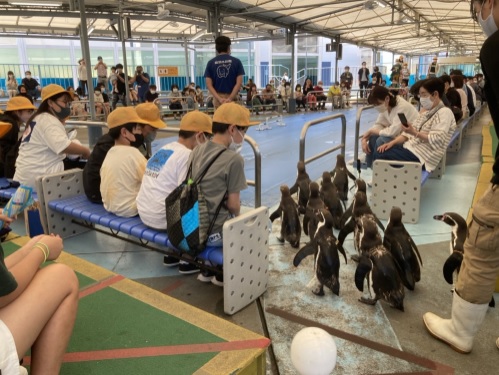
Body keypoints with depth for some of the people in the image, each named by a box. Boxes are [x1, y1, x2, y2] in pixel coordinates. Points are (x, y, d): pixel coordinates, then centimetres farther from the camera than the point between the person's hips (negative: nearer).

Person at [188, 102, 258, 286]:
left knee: (230, 216, 31)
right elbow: (233, 205, -14)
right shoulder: (233, 159, -18)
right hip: (214, 232, -7)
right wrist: (237, 214, 8)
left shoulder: (196, 151, 3)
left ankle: (207, 270, 30)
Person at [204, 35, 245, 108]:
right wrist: (230, 98, -12)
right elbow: (239, 83, -9)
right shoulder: (236, 61, 0)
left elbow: (209, 84, -4)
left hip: (218, 98, 1)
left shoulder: (211, 63, 4)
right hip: (232, 97, -1)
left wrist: (219, 99, -10)